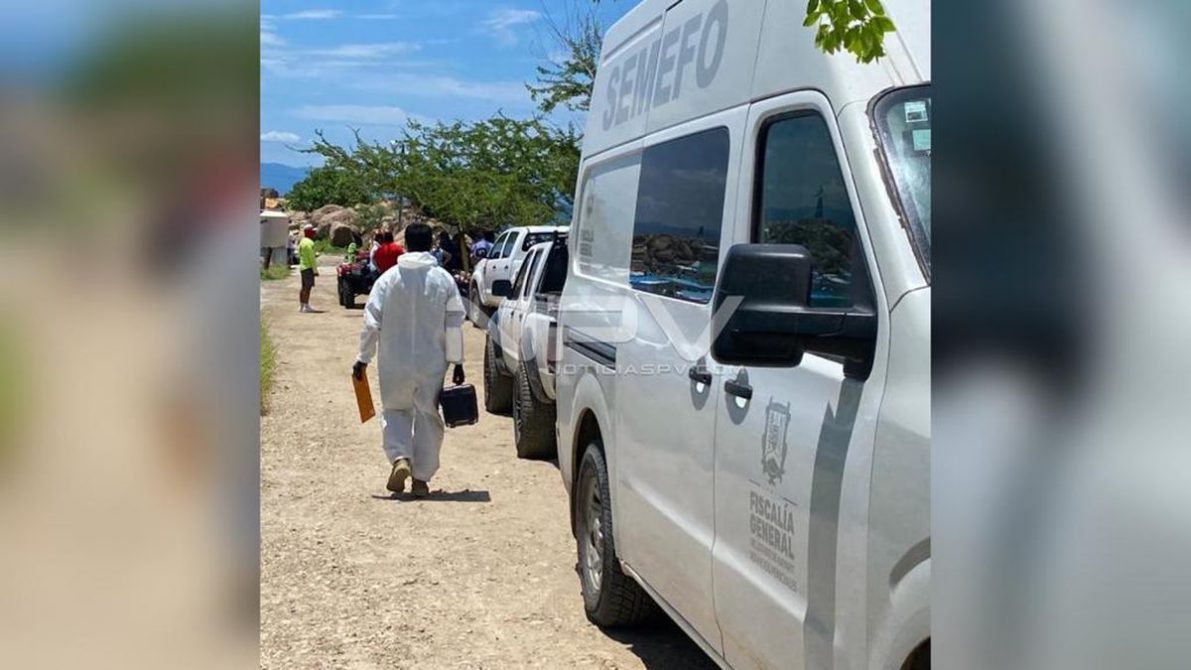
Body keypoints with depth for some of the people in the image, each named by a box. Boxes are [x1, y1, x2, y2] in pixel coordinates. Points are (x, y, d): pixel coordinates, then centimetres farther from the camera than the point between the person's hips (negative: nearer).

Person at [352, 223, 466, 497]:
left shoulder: (388, 279, -3)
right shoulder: (444, 279, -3)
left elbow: (371, 322, -3)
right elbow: (454, 325, -2)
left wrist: (363, 358, 4)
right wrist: (457, 361, 5)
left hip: (394, 364, 0)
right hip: (432, 364, 0)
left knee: (394, 411, 17)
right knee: (428, 417, 11)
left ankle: (400, 458, -6)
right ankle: (421, 477, 13)